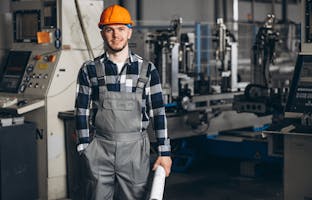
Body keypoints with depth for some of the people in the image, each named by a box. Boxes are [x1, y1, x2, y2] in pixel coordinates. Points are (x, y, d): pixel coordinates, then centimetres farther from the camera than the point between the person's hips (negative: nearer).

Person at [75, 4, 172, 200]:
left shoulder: (147, 69, 3)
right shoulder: (89, 70, 3)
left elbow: (158, 112, 4)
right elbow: (82, 112, 6)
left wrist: (164, 152, 0)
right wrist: (85, 148, 0)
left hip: (135, 149, 0)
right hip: (100, 149, 0)